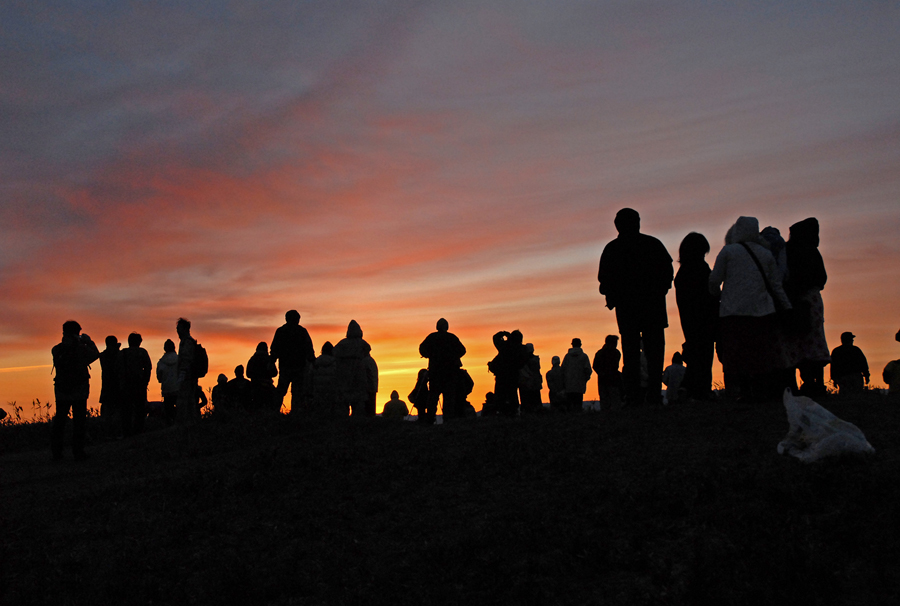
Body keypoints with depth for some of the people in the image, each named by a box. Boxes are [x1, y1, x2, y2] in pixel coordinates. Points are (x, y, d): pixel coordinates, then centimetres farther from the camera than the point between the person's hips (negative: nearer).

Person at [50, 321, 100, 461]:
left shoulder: (56, 350, -1)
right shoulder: (81, 349, -11)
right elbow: (96, 354, 5)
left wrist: (79, 343, 19)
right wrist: (89, 342, 17)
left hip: (61, 391, 3)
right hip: (79, 391, -3)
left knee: (59, 420, 11)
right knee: (78, 421, 3)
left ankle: (56, 452, 12)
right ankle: (78, 452, 2)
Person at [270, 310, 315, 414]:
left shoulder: (280, 331, 5)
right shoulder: (302, 331, -1)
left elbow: (274, 348, 6)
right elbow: (309, 348, -2)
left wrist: (272, 363, 12)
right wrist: (313, 362, 4)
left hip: (284, 365, 2)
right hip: (299, 365, -2)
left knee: (281, 389, 9)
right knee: (297, 389, 1)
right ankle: (295, 410, -4)